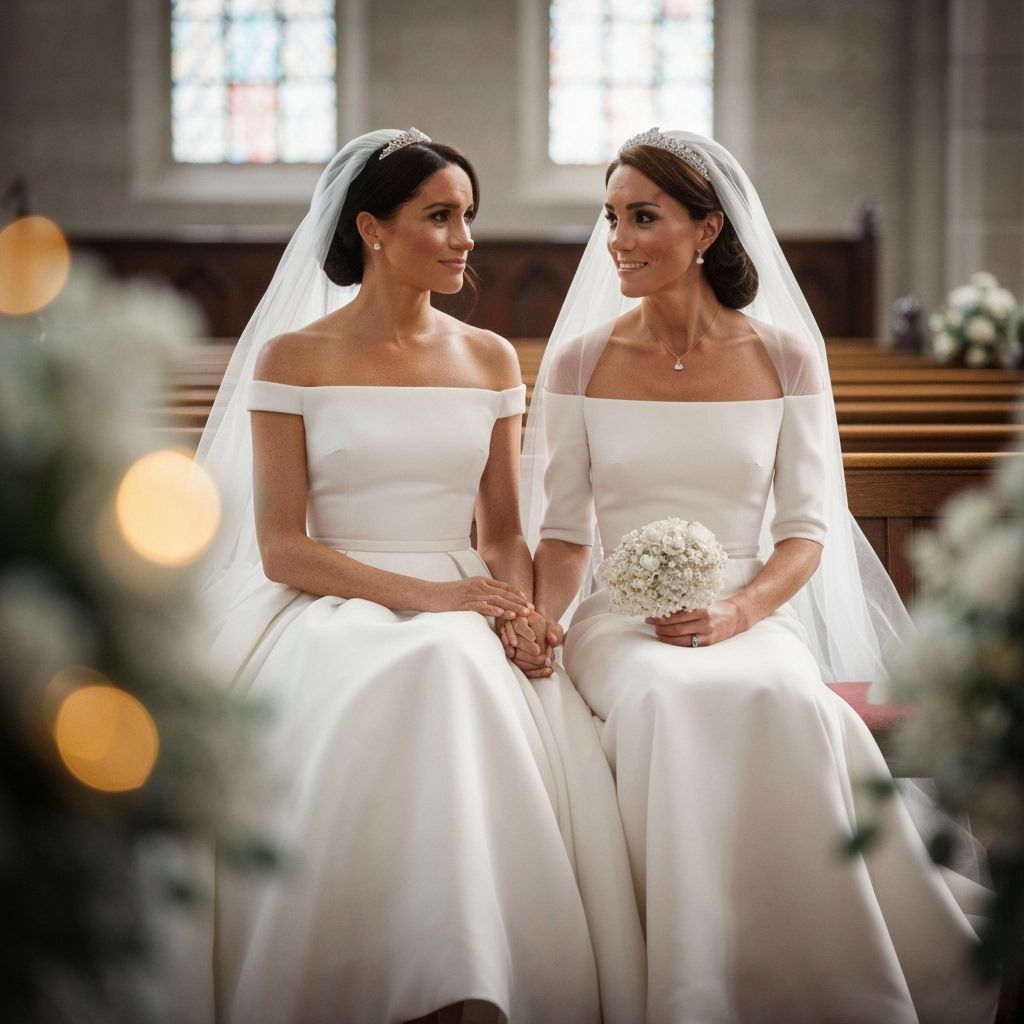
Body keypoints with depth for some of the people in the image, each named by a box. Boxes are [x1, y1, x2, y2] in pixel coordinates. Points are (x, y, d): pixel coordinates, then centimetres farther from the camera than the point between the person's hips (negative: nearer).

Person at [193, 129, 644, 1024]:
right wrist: (421, 593, -16)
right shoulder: (291, 358, 3)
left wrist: (516, 603, -8)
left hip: (463, 610, 4)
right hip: (333, 610, -3)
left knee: (556, 731, -31)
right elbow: (281, 548, -3)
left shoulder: (490, 360, 15)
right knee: (436, 676, -38)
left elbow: (503, 533, 16)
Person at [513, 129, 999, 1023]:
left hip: (751, 617, 0)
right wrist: (542, 618, -14)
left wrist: (737, 613, -16)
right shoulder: (579, 359, 6)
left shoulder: (785, 355, 4)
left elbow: (808, 530, 3)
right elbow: (564, 531, 7)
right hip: (621, 618, 0)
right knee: (666, 699, -36)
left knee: (783, 700, -36)